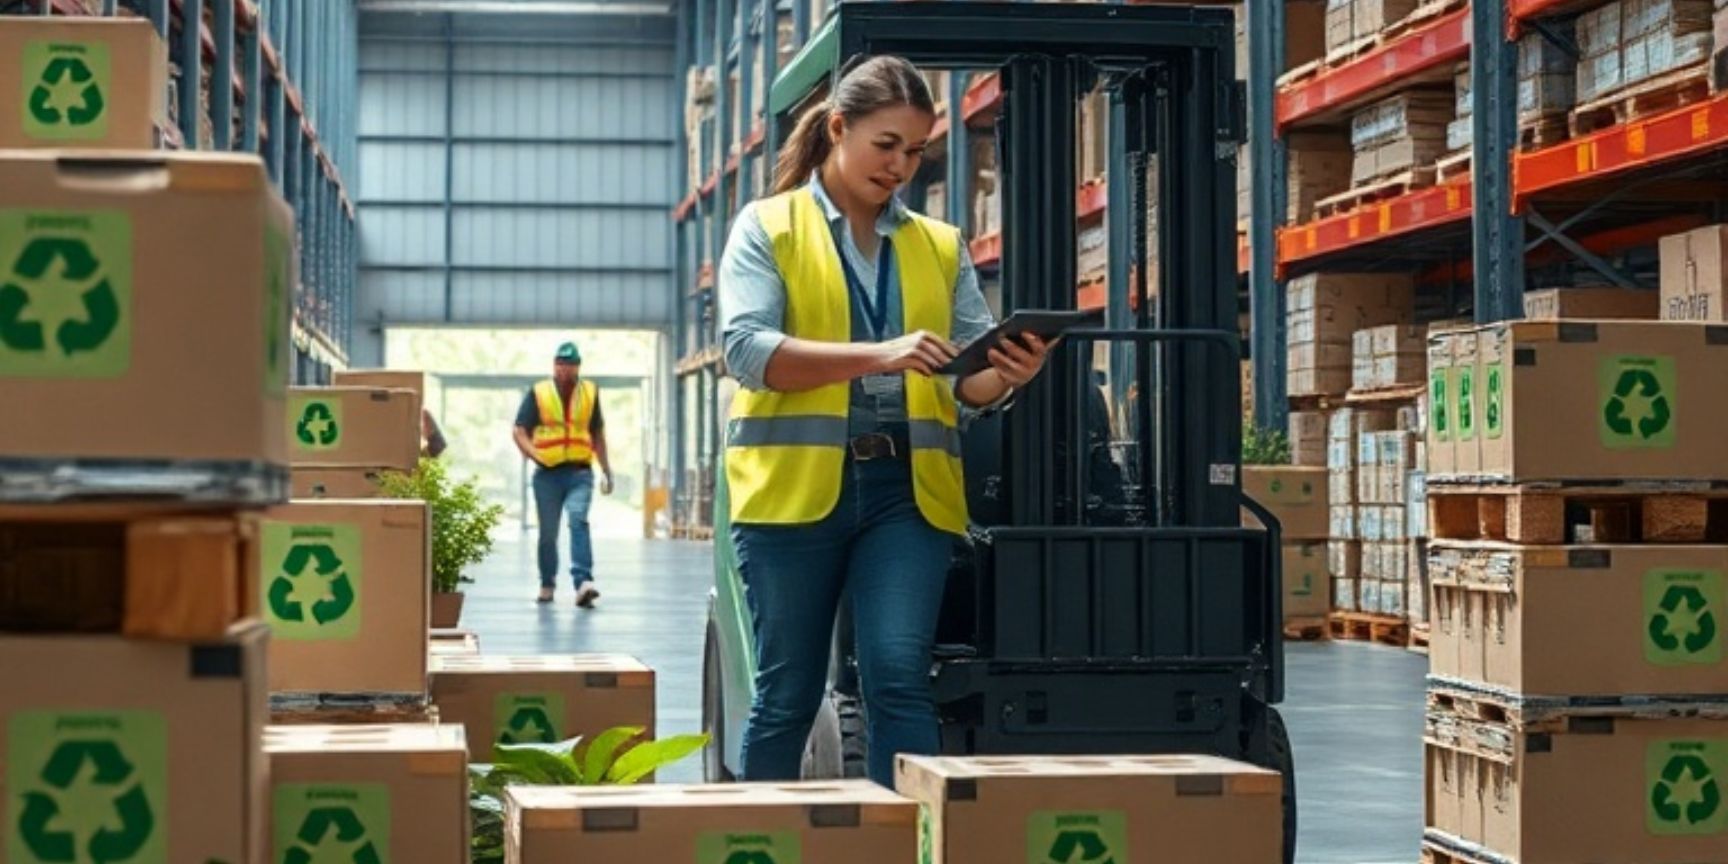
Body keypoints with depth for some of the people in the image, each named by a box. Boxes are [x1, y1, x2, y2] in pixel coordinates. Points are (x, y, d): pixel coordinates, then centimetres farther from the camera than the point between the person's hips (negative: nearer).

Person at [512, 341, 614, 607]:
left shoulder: (590, 393, 10)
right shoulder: (537, 393, 3)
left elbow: (597, 434, 20)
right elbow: (520, 431, 1)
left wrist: (606, 469, 19)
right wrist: (534, 454, -15)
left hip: (579, 472, 0)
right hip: (548, 473, 0)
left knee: (578, 521, -19)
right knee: (548, 532, 7)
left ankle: (583, 582, -28)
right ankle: (547, 584, 24)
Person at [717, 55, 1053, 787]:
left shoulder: (940, 246, 15)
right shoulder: (768, 227, 5)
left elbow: (968, 383, 10)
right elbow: (746, 348, -11)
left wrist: (1006, 375, -15)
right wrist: (879, 355, -24)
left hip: (907, 491, 2)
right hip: (794, 487, -2)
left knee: (899, 680, -10)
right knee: (787, 695, 5)